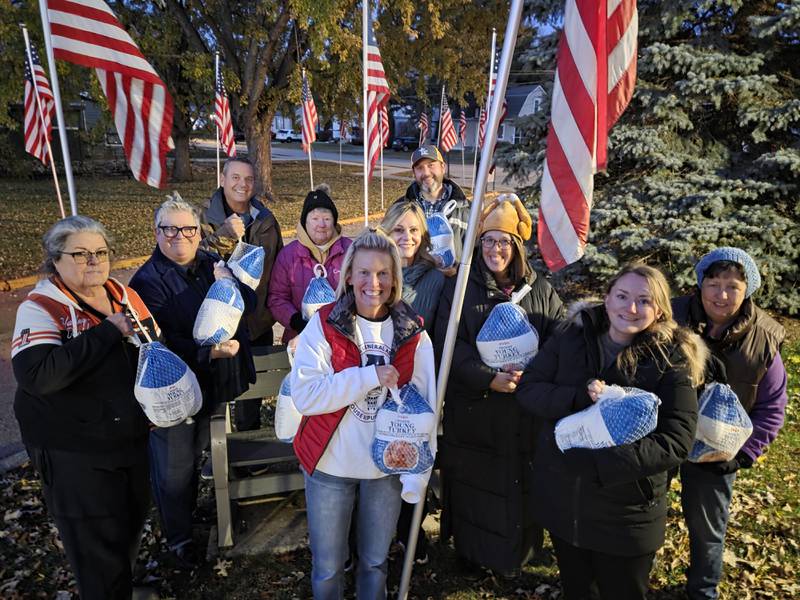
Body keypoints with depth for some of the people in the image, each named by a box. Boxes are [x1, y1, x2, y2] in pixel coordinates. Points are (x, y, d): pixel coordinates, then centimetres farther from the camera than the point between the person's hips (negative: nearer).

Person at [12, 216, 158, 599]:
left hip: (130, 439, 7)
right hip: (73, 452, -6)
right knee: (96, 542, 7)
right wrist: (108, 330, -29)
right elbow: (35, 375, -33)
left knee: (133, 521, 23)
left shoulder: (125, 296, 2)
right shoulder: (40, 308, -16)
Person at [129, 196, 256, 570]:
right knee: (174, 469, 9)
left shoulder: (211, 264, 3)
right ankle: (178, 539, 30)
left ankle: (189, 516, 48)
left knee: (195, 457, 25)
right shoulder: (148, 280, -16)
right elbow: (161, 341, -24)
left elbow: (249, 303, -4)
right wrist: (209, 352, -36)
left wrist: (229, 284, -24)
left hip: (214, 383, 6)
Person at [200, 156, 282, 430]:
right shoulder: (206, 217, -6)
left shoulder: (266, 219, 6)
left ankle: (249, 430, 37)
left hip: (259, 319, 4)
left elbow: (278, 262, 15)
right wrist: (225, 235, -29)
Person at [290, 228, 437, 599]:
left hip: (387, 469, 2)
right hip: (330, 467, -1)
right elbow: (304, 395, -19)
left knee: (375, 562, 21)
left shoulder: (413, 334, -4)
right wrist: (371, 377, -24)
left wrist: (418, 472, -11)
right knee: (327, 568, 16)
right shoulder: (323, 325, -10)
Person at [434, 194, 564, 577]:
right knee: (475, 483, 10)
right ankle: (471, 550, 33)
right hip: (472, 409, -1)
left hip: (525, 411, 2)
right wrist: (488, 378, -20)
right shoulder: (460, 288, -2)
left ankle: (514, 555, 35)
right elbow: (448, 343, -8)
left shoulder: (541, 291, 5)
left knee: (520, 484, 11)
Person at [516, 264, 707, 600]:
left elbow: (676, 442, -18)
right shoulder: (572, 338, -6)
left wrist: (599, 463, -29)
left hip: (626, 516, -2)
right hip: (560, 501, 3)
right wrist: (580, 396, -27)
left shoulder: (672, 360, -14)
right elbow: (527, 389, -8)